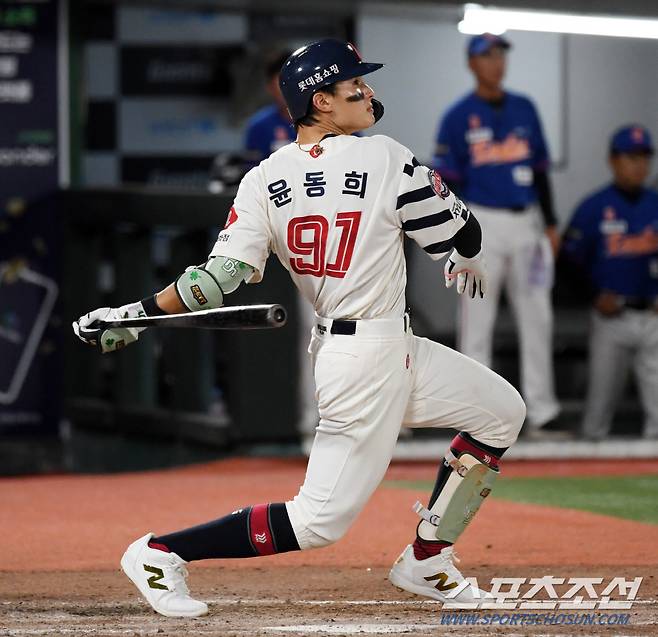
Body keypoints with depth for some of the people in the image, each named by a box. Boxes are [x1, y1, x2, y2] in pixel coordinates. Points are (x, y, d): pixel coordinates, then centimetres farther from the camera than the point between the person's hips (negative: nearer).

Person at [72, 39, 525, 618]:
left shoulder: (263, 179, 2)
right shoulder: (385, 158, -13)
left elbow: (224, 273, -11)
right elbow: (461, 235, -4)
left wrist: (138, 313, -8)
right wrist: (468, 262, 19)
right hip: (368, 358, -8)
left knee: (503, 411, 19)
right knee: (321, 520, -8)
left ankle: (425, 563, 22)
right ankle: (160, 552, -5)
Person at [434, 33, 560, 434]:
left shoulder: (525, 110, 10)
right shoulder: (458, 118, -3)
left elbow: (539, 169, 14)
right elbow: (447, 180, -4)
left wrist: (551, 224, 11)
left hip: (526, 222, 4)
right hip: (483, 224, -4)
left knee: (537, 318, 5)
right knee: (477, 321, -1)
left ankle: (542, 409, 11)